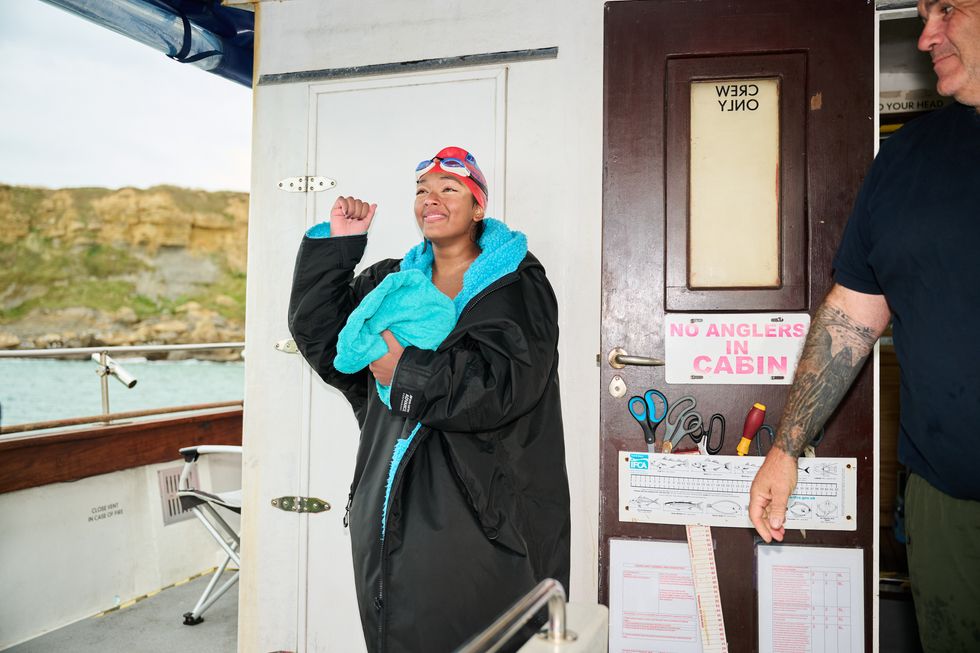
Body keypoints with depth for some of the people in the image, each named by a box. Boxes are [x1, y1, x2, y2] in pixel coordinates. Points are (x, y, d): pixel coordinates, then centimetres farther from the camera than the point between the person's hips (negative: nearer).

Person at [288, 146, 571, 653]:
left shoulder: (518, 285, -2)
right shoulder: (390, 281, 14)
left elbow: (505, 383, -16)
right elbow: (319, 335, 3)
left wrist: (407, 371, -15)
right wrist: (335, 244, -2)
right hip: (388, 512, 5)